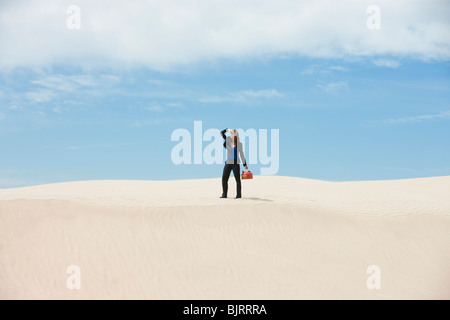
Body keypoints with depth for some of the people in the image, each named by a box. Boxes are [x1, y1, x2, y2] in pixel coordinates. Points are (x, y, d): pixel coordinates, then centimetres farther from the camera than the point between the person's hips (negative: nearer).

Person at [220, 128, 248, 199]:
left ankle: (239, 195, 7)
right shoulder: (228, 141, 7)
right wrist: (227, 130, -14)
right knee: (224, 178, -1)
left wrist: (245, 164, 3)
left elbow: (241, 154, 3)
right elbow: (221, 133, 5)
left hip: (236, 163, -4)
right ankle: (224, 194, 6)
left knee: (237, 179, 1)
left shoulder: (239, 144, -2)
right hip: (228, 162, 4)